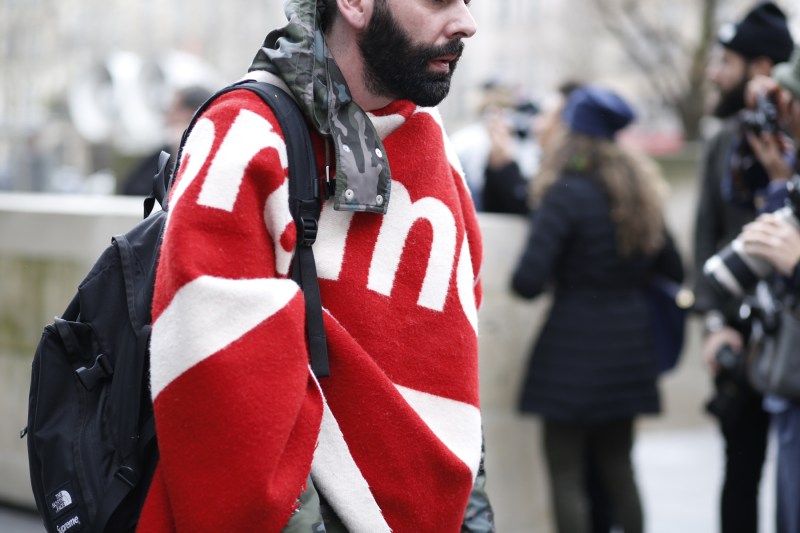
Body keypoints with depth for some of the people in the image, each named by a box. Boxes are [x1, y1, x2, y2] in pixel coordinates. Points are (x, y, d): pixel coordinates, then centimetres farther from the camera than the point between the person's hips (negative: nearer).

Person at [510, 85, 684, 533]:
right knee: (618, 465, 16)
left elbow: (528, 281, -20)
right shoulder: (641, 192, 8)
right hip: (630, 345, 7)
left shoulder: (566, 194, -14)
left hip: (574, 346, -7)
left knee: (566, 471, -2)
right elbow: (674, 270, 15)